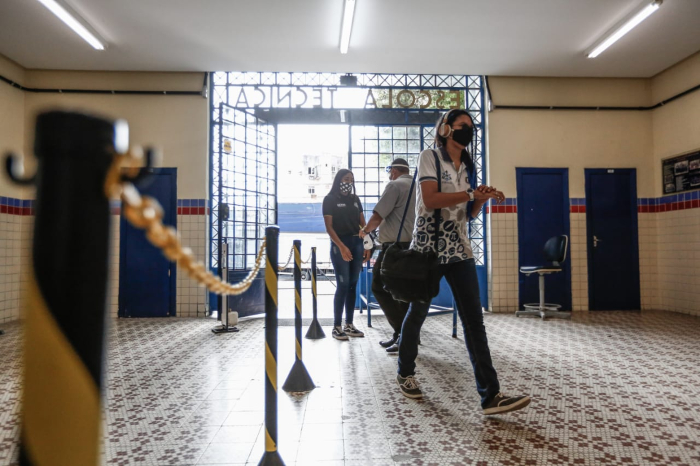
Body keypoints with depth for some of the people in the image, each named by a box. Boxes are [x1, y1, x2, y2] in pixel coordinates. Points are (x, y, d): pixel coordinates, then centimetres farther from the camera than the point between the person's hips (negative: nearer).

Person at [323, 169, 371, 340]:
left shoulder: (355, 199, 15)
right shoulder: (330, 199, 0)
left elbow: (363, 224, 14)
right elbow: (329, 227, -7)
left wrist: (367, 246, 4)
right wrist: (342, 247, -17)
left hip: (357, 244, 5)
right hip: (340, 245, -5)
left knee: (353, 285, 6)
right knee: (342, 285, -8)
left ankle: (349, 325, 12)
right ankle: (337, 327, -1)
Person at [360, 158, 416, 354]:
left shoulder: (395, 185, -6)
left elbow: (377, 216, -12)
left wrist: (365, 230, 6)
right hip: (413, 246, 8)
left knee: (380, 288, 0)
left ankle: (402, 332, -5)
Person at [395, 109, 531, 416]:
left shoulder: (467, 167, 15)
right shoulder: (429, 157, -3)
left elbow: (468, 214, 16)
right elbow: (430, 200, -18)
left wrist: (482, 199, -2)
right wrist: (470, 194, -18)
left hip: (459, 251, 5)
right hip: (428, 249, -5)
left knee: (474, 321, -4)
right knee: (417, 314, 9)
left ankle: (490, 395, -3)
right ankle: (405, 373, 31)